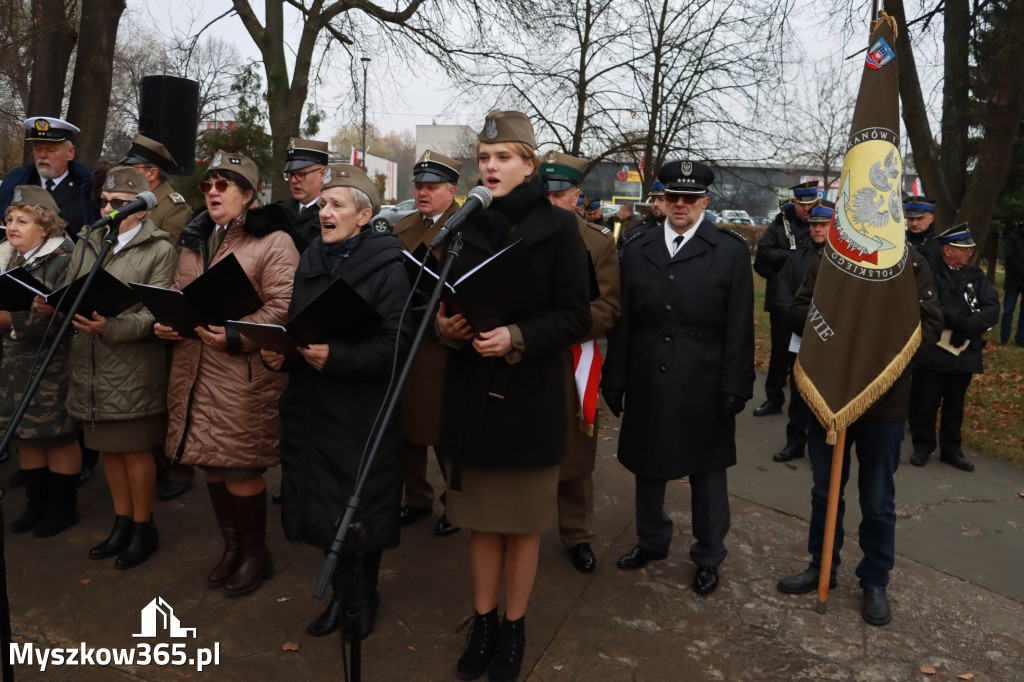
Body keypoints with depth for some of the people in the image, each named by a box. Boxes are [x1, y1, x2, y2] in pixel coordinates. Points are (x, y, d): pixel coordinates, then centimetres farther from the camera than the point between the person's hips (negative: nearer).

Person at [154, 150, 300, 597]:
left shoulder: (273, 241, -6)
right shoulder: (194, 241, 18)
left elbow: (283, 307, -15)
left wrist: (236, 337, -25)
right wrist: (164, 323, 3)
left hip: (244, 374, -7)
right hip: (193, 371, 8)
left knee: (240, 469, -2)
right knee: (211, 464, 14)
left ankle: (255, 553, 20)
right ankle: (231, 547, 33)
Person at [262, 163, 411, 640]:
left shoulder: (387, 268, -10)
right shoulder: (309, 264, 10)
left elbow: (396, 344, -18)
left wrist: (335, 357, -28)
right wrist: (278, 352, -2)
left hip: (362, 410, -6)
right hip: (309, 405, 6)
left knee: (362, 508, 7)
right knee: (323, 504, 13)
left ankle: (366, 593, 30)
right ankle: (341, 590, 34)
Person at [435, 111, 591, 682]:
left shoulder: (558, 227, -6)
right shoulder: (466, 225, 6)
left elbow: (576, 317, -8)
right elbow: (448, 303, 13)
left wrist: (517, 338, -22)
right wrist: (446, 325, -9)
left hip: (530, 395, -3)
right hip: (473, 393, 3)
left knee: (524, 522, 10)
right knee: (482, 519, 14)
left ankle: (514, 628, 29)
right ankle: (484, 621, 32)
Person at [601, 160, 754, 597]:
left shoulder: (731, 251, -2)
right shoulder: (637, 251, 7)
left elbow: (739, 327, -5)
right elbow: (623, 323, 5)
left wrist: (735, 387, -9)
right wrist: (615, 380, 2)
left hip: (703, 386, -3)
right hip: (648, 381, 3)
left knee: (708, 471, 10)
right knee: (648, 465, 16)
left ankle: (709, 556, 29)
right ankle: (651, 541, 38)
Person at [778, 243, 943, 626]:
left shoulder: (911, 263, -5)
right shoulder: (826, 259, 2)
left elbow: (930, 325, -8)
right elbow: (797, 312, 1)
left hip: (884, 403, -2)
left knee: (877, 500, 10)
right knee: (824, 491, 17)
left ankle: (875, 583, 29)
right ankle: (821, 568, 35)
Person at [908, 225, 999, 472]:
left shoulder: (976, 275, 10)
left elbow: (992, 308, 1)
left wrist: (970, 326, -16)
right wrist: (961, 321, -18)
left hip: (965, 352, 4)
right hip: (931, 351, -4)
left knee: (955, 404, 13)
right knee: (926, 402, 2)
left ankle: (951, 449, 25)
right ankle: (923, 446, 18)